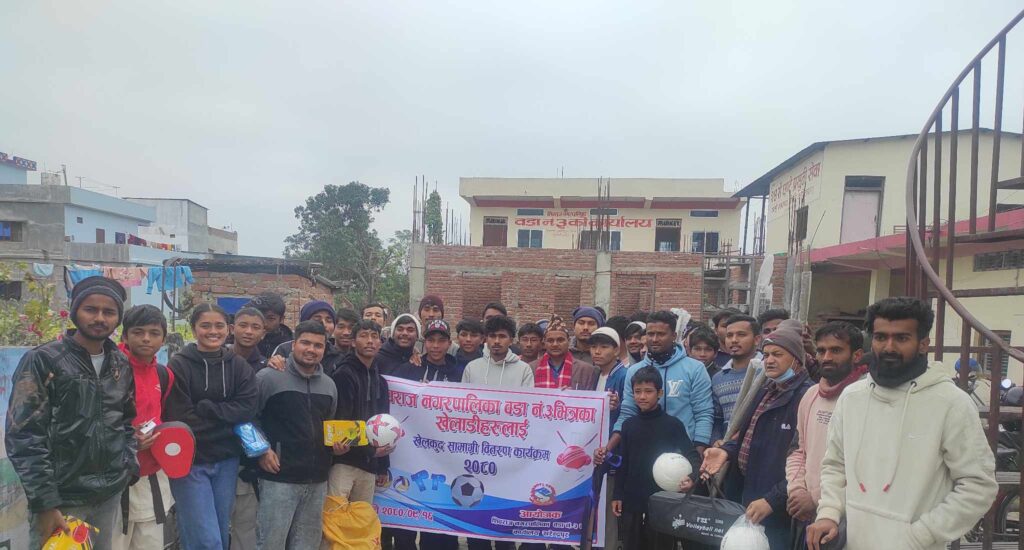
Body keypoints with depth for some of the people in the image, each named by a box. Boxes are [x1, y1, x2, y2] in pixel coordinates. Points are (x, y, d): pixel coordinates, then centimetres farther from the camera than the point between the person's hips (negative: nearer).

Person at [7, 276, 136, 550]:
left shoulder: (122, 365, 7)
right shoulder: (42, 361, -9)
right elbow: (24, 437, -12)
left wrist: (129, 465, 4)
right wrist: (45, 503, -15)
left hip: (111, 495, 5)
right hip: (61, 500, -5)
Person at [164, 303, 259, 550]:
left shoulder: (239, 366, 4)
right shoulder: (179, 365, -8)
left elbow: (247, 408, -7)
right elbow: (180, 418, -13)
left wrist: (203, 408, -14)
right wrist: (225, 415, -11)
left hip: (227, 460, 4)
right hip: (190, 461, -4)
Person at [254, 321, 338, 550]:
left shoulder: (329, 385, 13)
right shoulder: (268, 377, -6)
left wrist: (337, 443, 5)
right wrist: (261, 450, -11)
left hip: (317, 480, 6)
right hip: (279, 478, -5)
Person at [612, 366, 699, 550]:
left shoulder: (673, 424, -6)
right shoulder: (628, 424, 5)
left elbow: (692, 455, -6)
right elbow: (623, 462, 9)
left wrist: (692, 478, -26)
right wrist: (617, 495, 7)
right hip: (632, 500, 3)